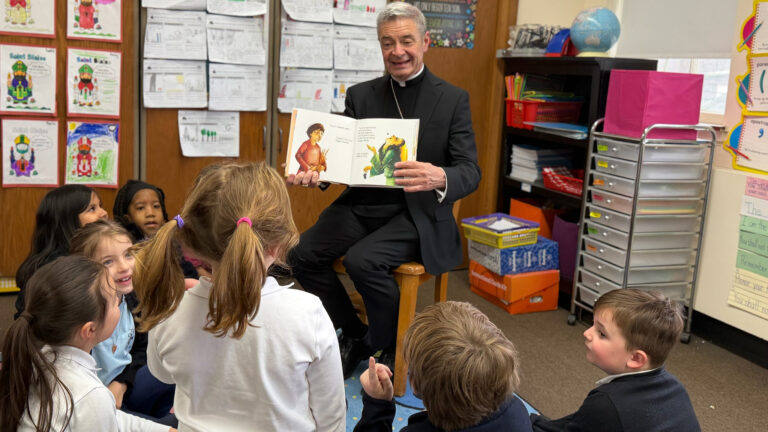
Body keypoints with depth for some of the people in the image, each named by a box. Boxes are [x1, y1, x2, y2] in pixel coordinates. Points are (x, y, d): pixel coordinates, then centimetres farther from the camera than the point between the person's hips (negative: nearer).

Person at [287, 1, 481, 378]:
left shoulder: (453, 99, -2)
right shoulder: (360, 95, 8)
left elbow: (470, 171, -11)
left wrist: (440, 178, -35)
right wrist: (315, 172, -22)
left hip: (417, 211, -4)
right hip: (363, 204, 4)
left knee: (362, 260, -30)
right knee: (303, 254, -17)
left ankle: (393, 350, -2)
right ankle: (354, 334, 8)